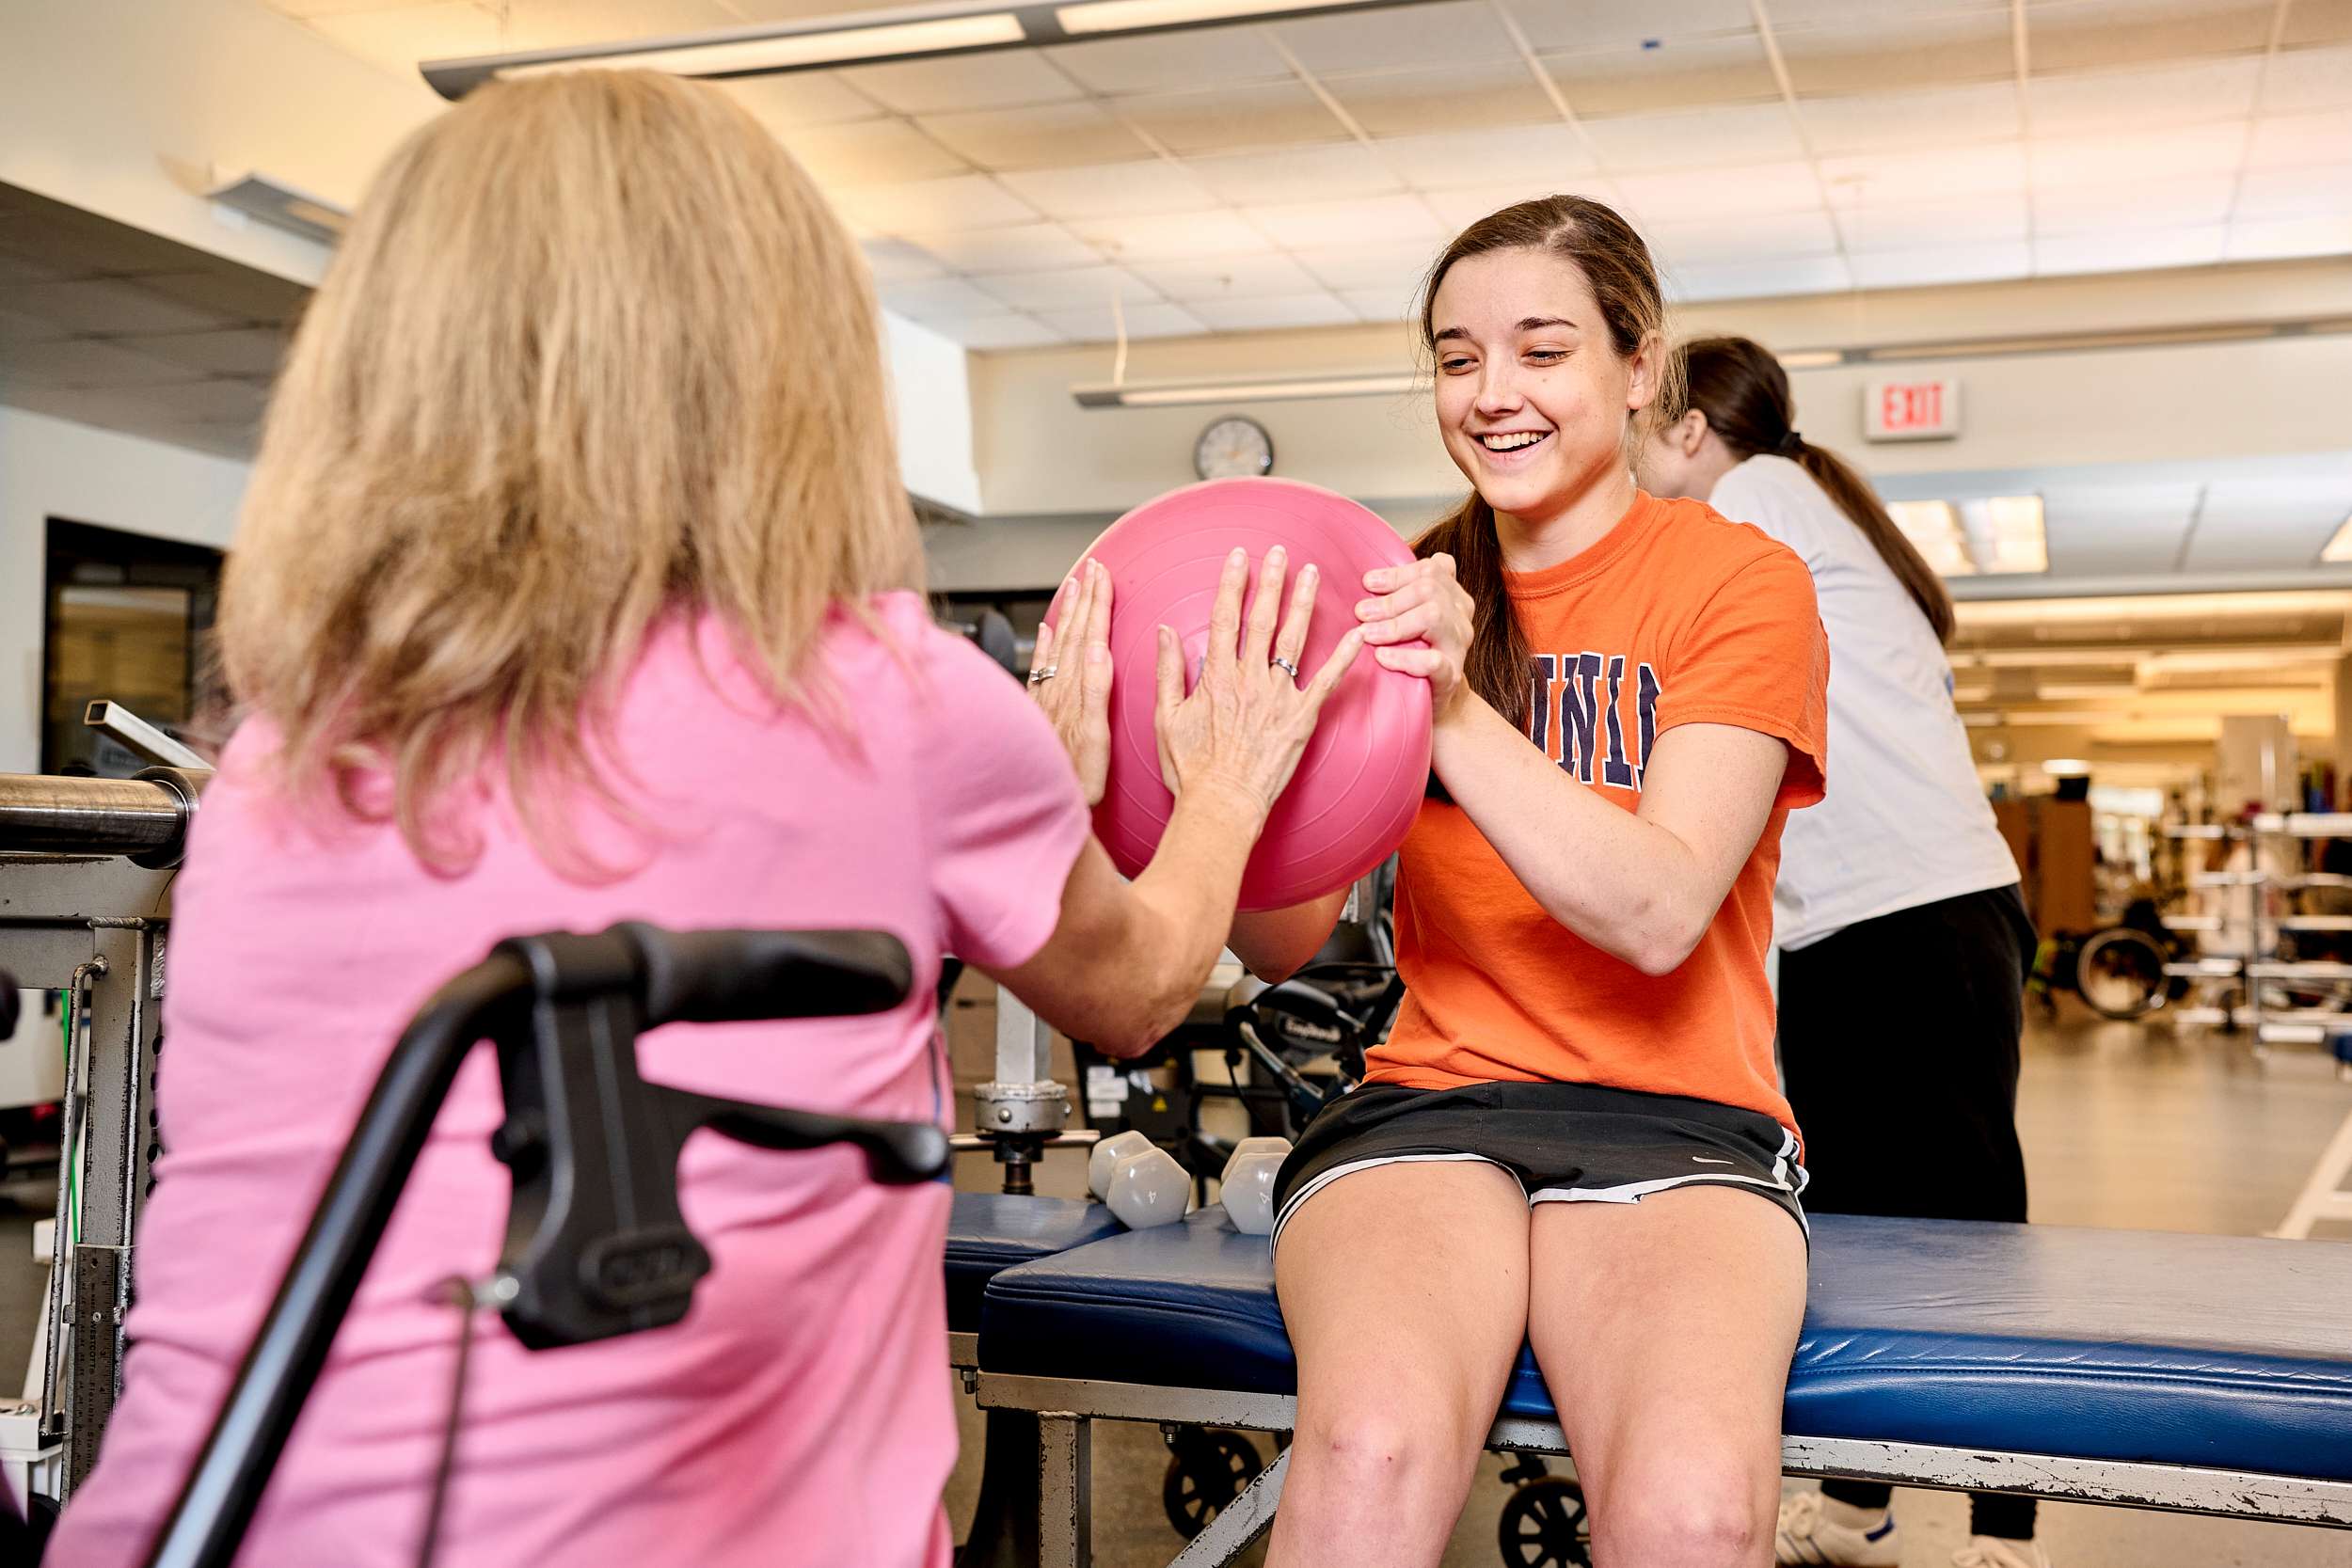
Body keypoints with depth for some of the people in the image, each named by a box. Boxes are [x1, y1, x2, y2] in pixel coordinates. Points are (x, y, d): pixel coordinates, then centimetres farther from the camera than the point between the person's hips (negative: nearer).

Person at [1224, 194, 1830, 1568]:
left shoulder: (1740, 582, 3)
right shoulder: (1408, 596, 13)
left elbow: (1659, 912, -12)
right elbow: (1286, 940, 3)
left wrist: (1457, 712, -25)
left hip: (1678, 1115, -1)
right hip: (1429, 1103, 2)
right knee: (1373, 1454, -31)